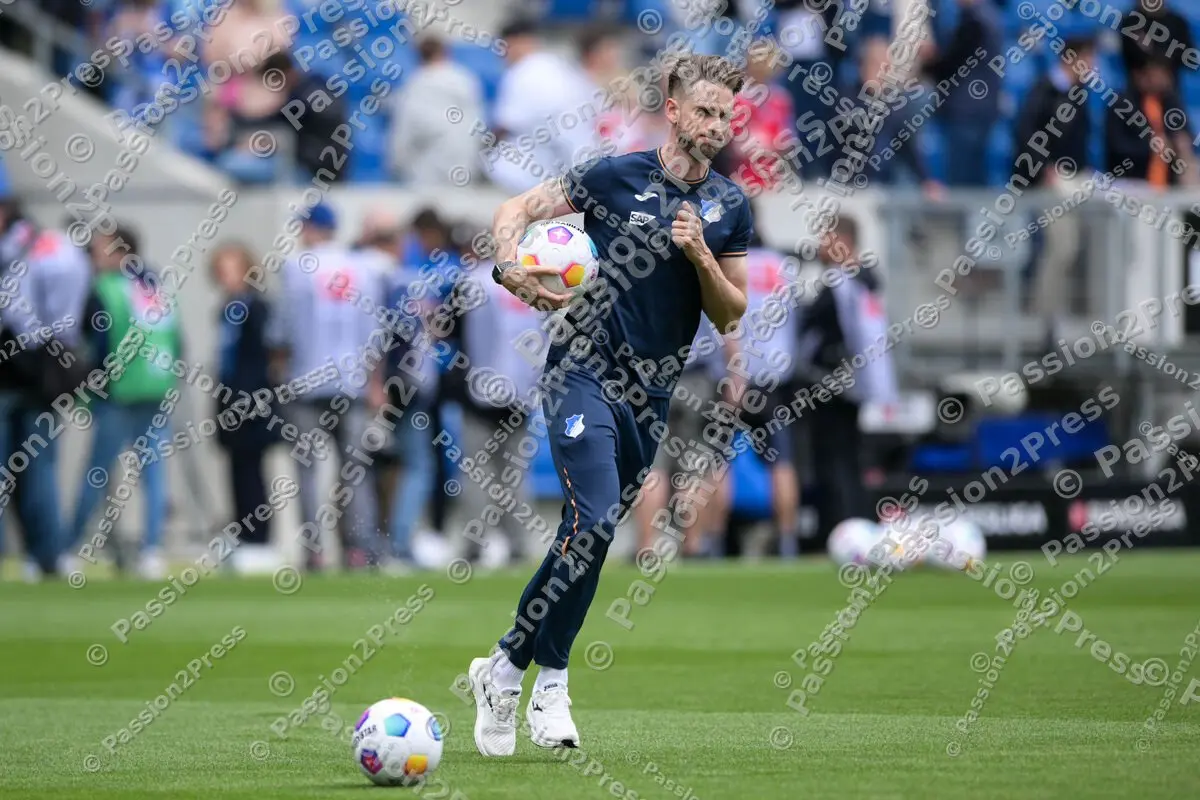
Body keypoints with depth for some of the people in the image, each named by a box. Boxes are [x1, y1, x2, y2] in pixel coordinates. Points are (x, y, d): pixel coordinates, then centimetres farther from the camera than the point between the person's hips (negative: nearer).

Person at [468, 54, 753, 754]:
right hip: (584, 374, -5)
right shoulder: (616, 177, -6)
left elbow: (730, 316, 8)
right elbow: (516, 211, 1)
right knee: (594, 521, -20)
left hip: (651, 395, 5)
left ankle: (510, 667, 21)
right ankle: (549, 679, -9)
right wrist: (512, 266, -20)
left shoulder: (730, 207, 5)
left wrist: (701, 257, -10)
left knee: (592, 537, 8)